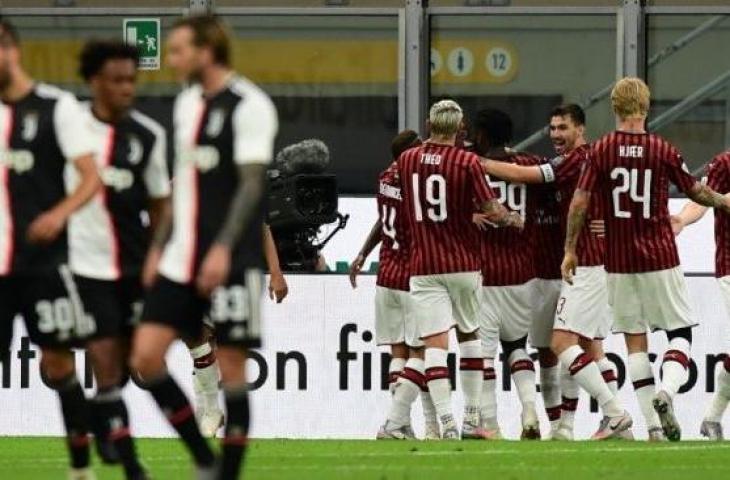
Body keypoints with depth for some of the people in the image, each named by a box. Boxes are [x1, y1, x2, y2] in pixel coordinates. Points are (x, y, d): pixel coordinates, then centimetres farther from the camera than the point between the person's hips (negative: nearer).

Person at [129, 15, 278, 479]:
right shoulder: (187, 102, 14)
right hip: (183, 257, 8)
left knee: (230, 367, -3)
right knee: (146, 355, -2)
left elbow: (251, 183, -16)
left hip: (231, 262, -8)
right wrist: (159, 246, 20)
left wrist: (223, 249, -25)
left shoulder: (249, 106, -10)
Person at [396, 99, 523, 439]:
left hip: (423, 265, 1)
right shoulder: (467, 162, -9)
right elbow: (491, 211, -8)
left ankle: (445, 421, -19)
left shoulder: (406, 161, 3)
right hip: (462, 262, -1)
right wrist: (516, 220, 11)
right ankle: (471, 419, 19)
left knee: (434, 343, -5)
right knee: (469, 335, 18)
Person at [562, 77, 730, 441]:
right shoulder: (662, 151, -5)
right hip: (660, 258, -2)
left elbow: (580, 202, -7)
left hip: (619, 262, 2)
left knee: (634, 339, 8)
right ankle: (666, 391, -19)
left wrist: (570, 250, 2)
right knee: (680, 331, 7)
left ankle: (654, 421, 3)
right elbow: (695, 192, 7)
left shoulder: (601, 151, -4)